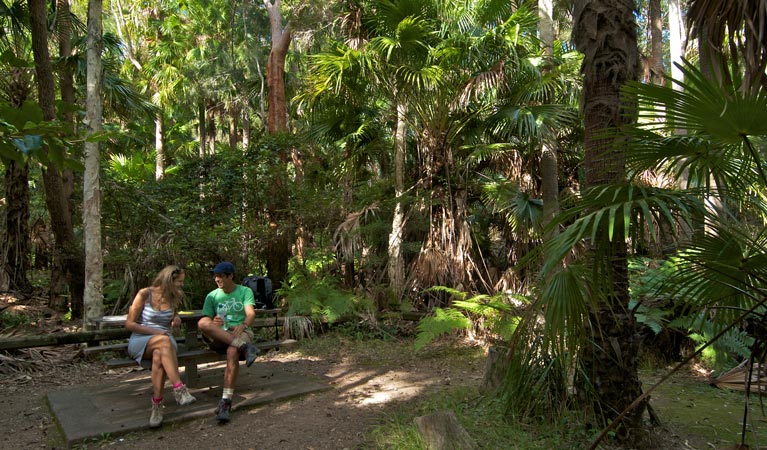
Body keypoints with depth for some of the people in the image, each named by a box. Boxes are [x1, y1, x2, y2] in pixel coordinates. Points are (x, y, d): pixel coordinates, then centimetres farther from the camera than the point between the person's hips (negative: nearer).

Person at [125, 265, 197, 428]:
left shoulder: (175, 297, 9)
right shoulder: (144, 294, -5)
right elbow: (129, 324, -4)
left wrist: (176, 320, 5)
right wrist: (155, 332, -14)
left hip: (165, 341, 3)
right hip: (140, 341, -3)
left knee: (159, 356, -36)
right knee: (164, 340, -39)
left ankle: (157, 406, -35)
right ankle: (179, 389, -45)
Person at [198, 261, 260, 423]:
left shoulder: (245, 291, 6)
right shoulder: (212, 296, 13)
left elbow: (251, 314, -10)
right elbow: (205, 321, 4)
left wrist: (243, 325, -34)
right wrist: (213, 323, -22)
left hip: (240, 332, -2)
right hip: (218, 337, 2)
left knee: (232, 352, -38)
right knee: (202, 323, -31)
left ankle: (226, 402, -37)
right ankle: (244, 347, -38)